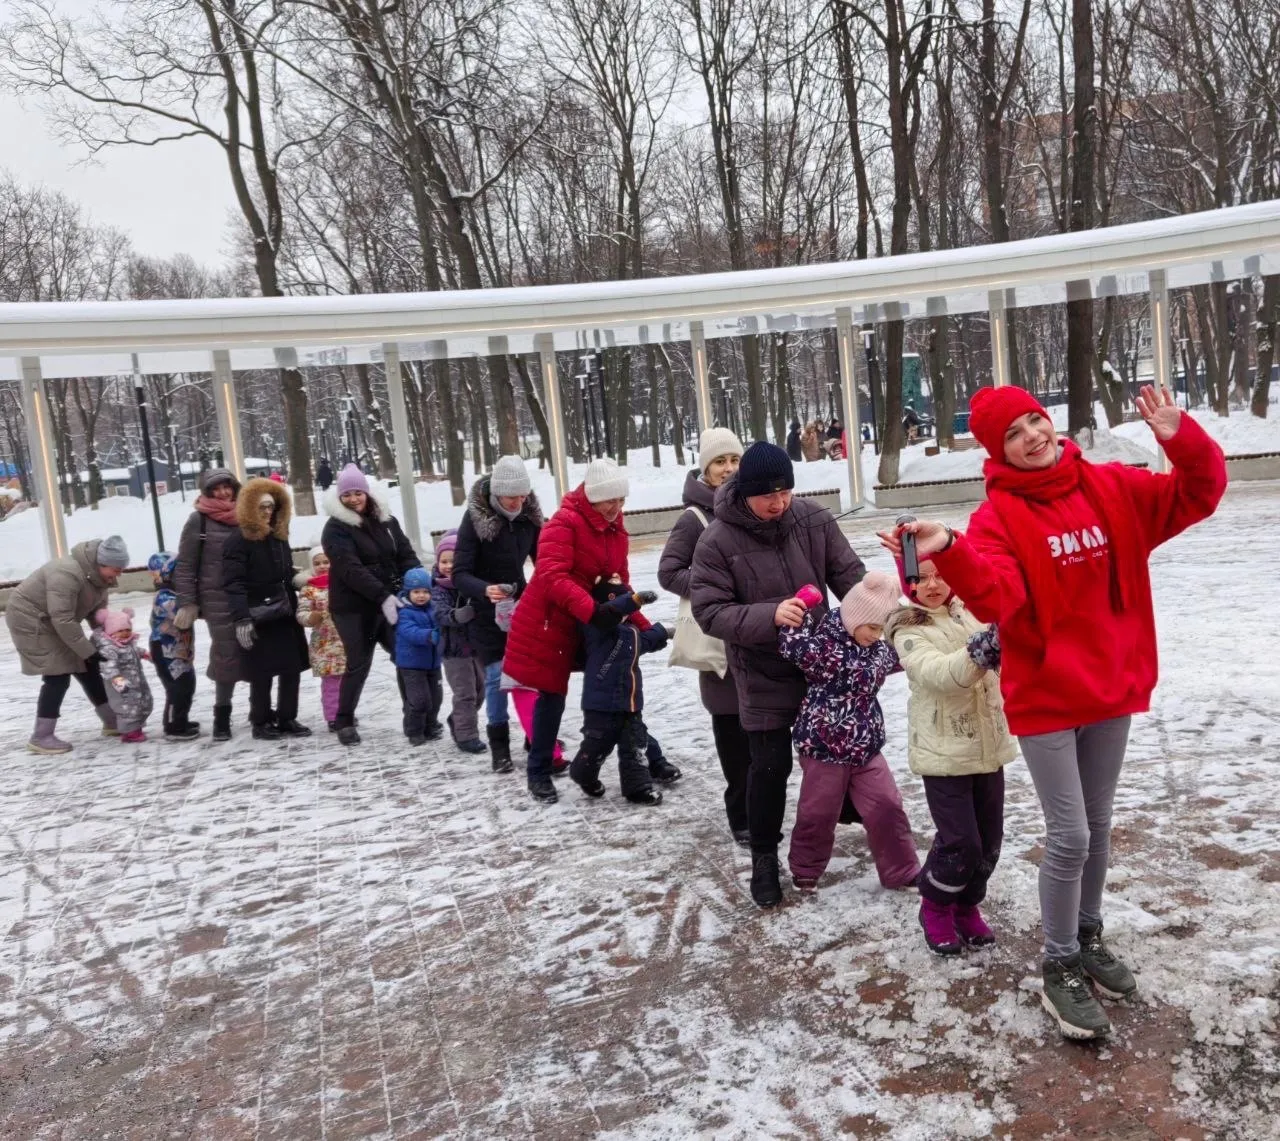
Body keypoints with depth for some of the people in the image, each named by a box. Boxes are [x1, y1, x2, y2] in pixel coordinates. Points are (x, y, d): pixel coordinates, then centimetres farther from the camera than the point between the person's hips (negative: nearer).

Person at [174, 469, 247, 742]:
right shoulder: (198, 519, -3)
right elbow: (185, 565, -2)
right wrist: (187, 603, -7)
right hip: (218, 599, -3)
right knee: (227, 655, -4)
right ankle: (222, 715, 10)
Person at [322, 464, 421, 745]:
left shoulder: (386, 520, 10)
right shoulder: (336, 528, -8)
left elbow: (406, 556, 6)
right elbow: (351, 570, -19)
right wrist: (382, 596, -27)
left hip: (391, 601, 5)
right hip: (354, 608, -5)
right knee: (359, 664, 0)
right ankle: (344, 722, 17)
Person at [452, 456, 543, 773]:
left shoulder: (528, 515, -7)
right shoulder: (475, 518, -19)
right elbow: (459, 574, -21)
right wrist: (485, 589, -41)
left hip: (521, 604, 4)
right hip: (487, 612, -4)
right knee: (497, 675, -5)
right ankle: (499, 744, 11)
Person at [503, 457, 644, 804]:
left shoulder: (616, 532, 8)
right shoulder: (564, 523, -19)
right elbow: (552, 576, -30)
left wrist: (641, 624, 1)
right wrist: (591, 610, -41)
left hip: (581, 627, 7)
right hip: (546, 624, -7)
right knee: (551, 696, -2)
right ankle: (538, 773, 12)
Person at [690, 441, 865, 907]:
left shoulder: (814, 520, -8)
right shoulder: (717, 541, -17)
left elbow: (849, 575, -2)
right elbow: (709, 611, -18)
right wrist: (769, 616, -32)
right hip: (763, 672, -3)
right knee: (771, 764, -2)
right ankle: (764, 858, 17)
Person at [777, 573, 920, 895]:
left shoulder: (878, 647, 6)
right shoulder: (825, 643, -19)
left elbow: (897, 658, 27)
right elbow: (792, 646, -35)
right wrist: (802, 607, -32)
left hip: (866, 744, 6)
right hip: (824, 743, -6)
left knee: (887, 806, 7)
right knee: (819, 813, 7)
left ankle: (902, 871, 22)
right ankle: (805, 871, 29)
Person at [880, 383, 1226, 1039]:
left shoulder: (1111, 488, 1)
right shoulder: (999, 516, -13)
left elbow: (1197, 496, 4)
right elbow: (994, 596, -28)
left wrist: (1183, 440, -14)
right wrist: (950, 554, -46)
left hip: (1111, 687, 5)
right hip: (1044, 695, -5)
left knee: (1098, 825, 18)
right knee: (1070, 836, -3)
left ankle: (1088, 938, 39)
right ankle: (1060, 969, 16)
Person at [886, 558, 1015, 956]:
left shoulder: (974, 612, 4)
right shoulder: (908, 630, -10)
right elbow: (936, 672, -27)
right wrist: (976, 654, -45)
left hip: (988, 745, 5)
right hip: (944, 751, -5)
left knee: (989, 839, 13)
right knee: (960, 842, -4)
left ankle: (967, 906, 36)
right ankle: (935, 907, 23)